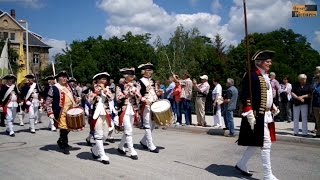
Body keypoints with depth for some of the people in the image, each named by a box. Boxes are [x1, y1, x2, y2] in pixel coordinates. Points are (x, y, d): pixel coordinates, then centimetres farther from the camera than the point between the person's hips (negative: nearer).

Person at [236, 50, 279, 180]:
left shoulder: (265, 76, 16)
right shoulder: (251, 76, -13)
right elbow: (245, 96, -18)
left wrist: (273, 107, 15)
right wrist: (250, 114, -24)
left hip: (267, 115, 10)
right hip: (257, 116, -10)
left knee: (256, 143, 16)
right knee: (266, 144, -5)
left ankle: (241, 165, 30)